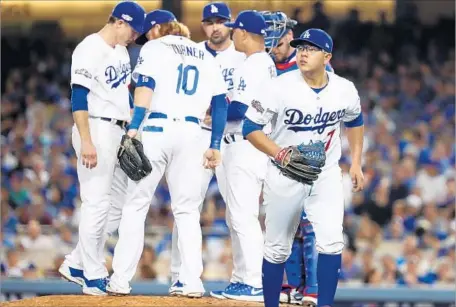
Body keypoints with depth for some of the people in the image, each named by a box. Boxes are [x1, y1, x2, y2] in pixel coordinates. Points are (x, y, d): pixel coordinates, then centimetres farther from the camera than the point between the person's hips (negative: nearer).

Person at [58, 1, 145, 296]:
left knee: (120, 202, 10)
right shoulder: (90, 49, -12)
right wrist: (86, 142, -25)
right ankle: (94, 277, -1)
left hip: (119, 133, 10)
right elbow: (79, 98, -18)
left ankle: (77, 265, 16)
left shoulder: (122, 51, 16)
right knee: (97, 202, -7)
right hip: (96, 129, -9)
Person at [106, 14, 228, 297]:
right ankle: (191, 282, -2)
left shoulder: (154, 48, 8)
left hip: (156, 128, -3)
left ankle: (121, 280, -2)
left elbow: (146, 85, -8)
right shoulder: (205, 57, 21)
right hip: (191, 133, 3)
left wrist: (134, 128, -16)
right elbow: (220, 103, 15)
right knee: (187, 210, 8)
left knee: (136, 205, 2)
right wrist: (215, 146, 16)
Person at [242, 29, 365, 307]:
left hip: (326, 175, 2)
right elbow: (251, 128, -13)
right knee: (278, 248, 6)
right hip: (284, 176, -2)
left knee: (331, 242, -13)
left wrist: (356, 163, 9)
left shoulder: (345, 90, -6)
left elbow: (354, 121, 15)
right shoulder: (281, 87, -17)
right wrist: (280, 153, -27)